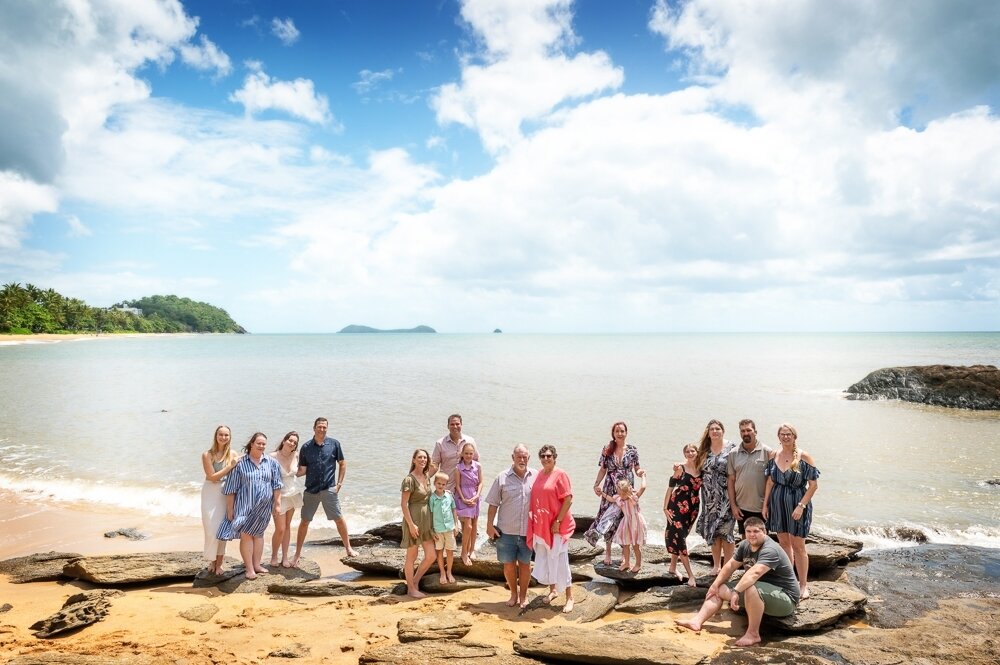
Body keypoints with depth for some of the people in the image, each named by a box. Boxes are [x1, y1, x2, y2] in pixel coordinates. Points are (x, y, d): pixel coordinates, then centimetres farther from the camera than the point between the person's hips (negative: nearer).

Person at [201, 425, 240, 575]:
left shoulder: (233, 455, -1)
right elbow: (212, 477, -12)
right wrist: (230, 466, -17)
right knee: (211, 529, -2)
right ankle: (212, 561, 19)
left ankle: (219, 563, 16)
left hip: (226, 494, 2)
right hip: (210, 493, -1)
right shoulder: (207, 455, -6)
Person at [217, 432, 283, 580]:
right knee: (246, 535, -4)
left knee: (258, 534, 11)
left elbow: (276, 485, 7)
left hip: (263, 507, 2)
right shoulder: (240, 463, -4)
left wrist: (277, 503, 2)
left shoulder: (271, 463, 4)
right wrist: (229, 509, -3)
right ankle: (249, 568, 3)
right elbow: (231, 488, -2)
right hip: (244, 505, -2)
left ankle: (256, 564, 22)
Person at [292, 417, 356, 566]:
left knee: (339, 519, 1)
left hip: (329, 489, -1)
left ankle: (348, 548, 18)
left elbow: (342, 464, 7)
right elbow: (302, 470, 4)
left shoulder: (334, 444, -1)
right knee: (304, 522, 6)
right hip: (311, 490, 1)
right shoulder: (306, 447, 1)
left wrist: (339, 484, 1)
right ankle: (297, 555, 17)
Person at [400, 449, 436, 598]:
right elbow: (403, 504, -16)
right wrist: (411, 524, -19)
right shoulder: (409, 479, -14)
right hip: (413, 520, -7)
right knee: (412, 557, 6)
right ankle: (411, 589, 20)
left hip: (427, 520, 8)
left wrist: (431, 520, 15)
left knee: (431, 556, 7)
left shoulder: (426, 477, 9)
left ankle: (415, 581, 27)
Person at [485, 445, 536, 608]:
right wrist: (490, 525, -3)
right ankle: (514, 593, 31)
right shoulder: (502, 478, -3)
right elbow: (493, 503, 1)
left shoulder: (536, 476, -2)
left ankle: (523, 595, 29)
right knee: (508, 564, 9)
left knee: (525, 563, 11)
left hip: (528, 530, 0)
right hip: (506, 530, 0)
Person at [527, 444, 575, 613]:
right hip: (540, 525, 7)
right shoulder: (539, 474, 8)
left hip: (556, 525, -7)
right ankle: (553, 590, 33)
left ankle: (569, 598, 9)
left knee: (559, 560, -3)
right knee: (544, 560, 15)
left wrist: (558, 521, -18)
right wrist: (534, 520, 9)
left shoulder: (560, 475, -12)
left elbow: (568, 500, -15)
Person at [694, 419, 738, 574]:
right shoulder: (704, 450, 9)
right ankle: (716, 565, 20)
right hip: (709, 497, 4)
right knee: (711, 531, 8)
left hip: (725, 497, -4)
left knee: (724, 530, -5)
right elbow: (699, 471, 18)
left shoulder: (731, 448, -5)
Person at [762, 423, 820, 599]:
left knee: (798, 546, 2)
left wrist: (801, 506, -16)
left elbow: (814, 485, -11)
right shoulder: (774, 456, 3)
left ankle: (803, 585, 14)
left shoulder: (804, 457, -11)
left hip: (797, 504, -4)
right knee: (783, 542, 14)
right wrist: (765, 504, 6)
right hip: (777, 503, 5)